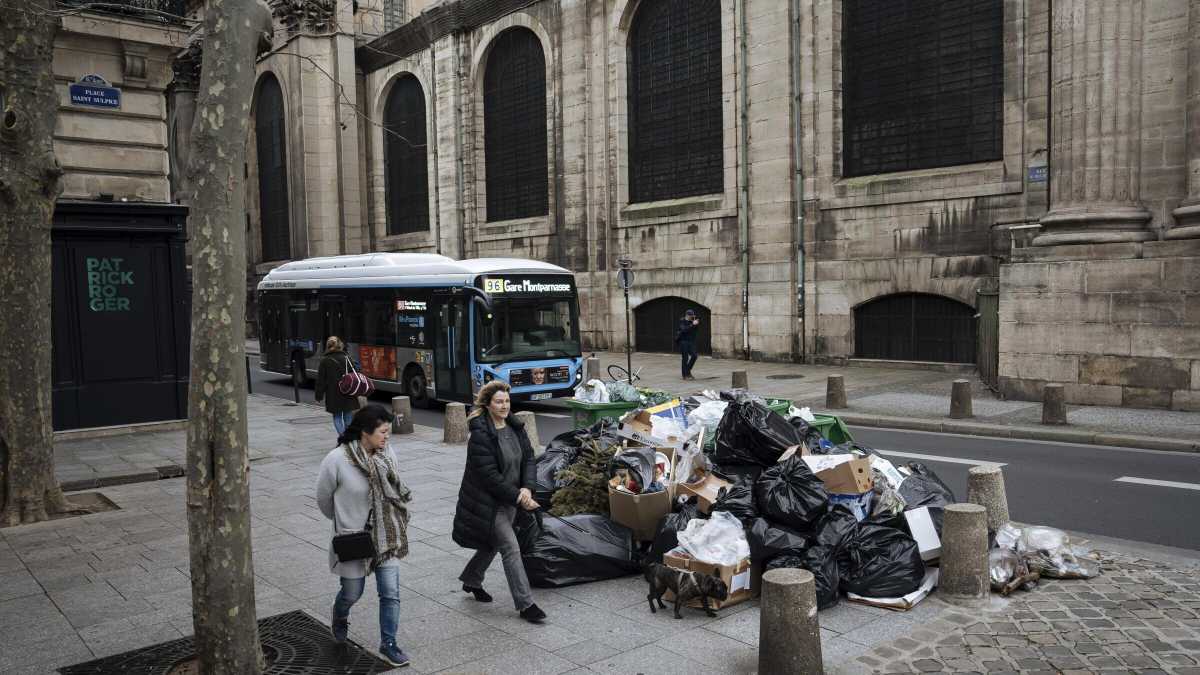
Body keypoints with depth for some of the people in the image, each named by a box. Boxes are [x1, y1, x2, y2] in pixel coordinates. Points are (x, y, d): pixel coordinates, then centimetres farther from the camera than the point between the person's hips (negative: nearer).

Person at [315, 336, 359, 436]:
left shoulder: (325, 361, -6)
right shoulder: (347, 358, 0)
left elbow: (320, 381, -3)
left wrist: (319, 396, 5)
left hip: (333, 395, -2)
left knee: (337, 417, 8)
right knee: (348, 416, 12)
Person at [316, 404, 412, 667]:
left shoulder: (387, 454, -8)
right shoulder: (337, 459, -20)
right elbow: (323, 497, -5)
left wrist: (397, 524, 5)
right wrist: (344, 521, 8)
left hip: (386, 537, 3)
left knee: (391, 593, 3)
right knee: (353, 592, 15)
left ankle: (388, 644, 20)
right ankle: (339, 615, 50)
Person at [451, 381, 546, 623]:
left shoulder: (515, 427, 1)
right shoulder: (480, 435, -21)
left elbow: (528, 456, 4)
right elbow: (489, 475, -23)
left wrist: (527, 487, -13)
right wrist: (518, 498, -20)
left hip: (509, 499, 8)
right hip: (488, 502, -7)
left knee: (492, 544, 22)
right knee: (511, 549, -7)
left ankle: (471, 581, 47)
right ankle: (525, 604, 2)